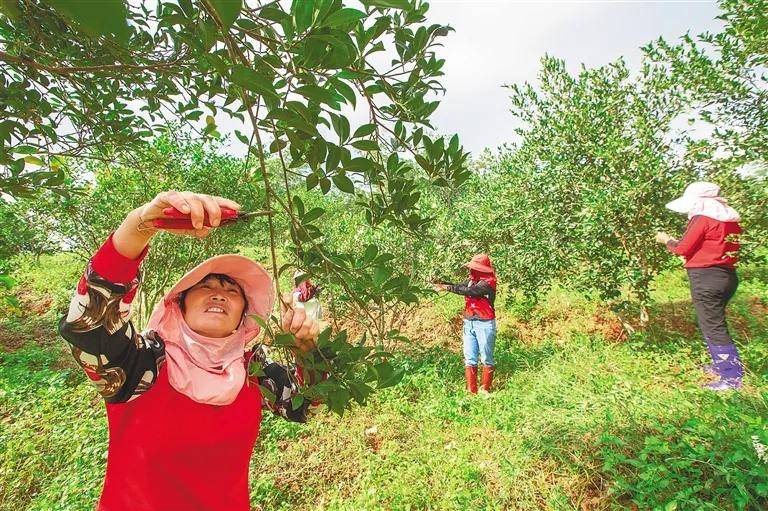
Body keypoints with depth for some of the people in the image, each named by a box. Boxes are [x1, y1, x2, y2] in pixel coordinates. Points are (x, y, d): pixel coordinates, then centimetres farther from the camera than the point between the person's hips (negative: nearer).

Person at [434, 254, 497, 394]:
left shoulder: (488, 281, -15)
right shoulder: (472, 280, 9)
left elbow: (469, 291, -25)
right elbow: (460, 286, 1)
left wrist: (447, 287, -24)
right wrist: (440, 282, -12)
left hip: (484, 324, -7)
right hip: (469, 323, 7)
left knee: (486, 359, 6)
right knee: (469, 359, 8)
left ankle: (485, 390, 17)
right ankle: (471, 391, 15)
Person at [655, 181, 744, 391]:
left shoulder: (702, 219, -11)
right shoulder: (730, 219, 13)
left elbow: (682, 249, -9)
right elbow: (714, 245, 15)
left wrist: (666, 240, 9)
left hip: (706, 278, -9)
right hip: (727, 275, 9)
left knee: (713, 327, -3)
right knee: (714, 323, 22)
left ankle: (732, 377, 1)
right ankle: (721, 365, 31)